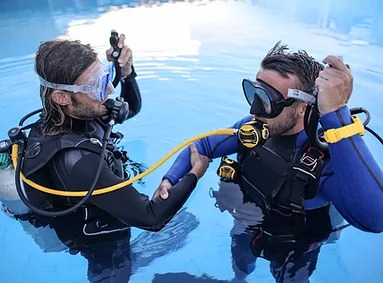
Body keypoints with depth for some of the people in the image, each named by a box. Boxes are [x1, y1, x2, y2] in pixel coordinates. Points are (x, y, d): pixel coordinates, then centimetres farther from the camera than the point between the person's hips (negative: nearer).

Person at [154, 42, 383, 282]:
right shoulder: (253, 128, -20)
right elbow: (203, 146, -3)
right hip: (247, 231, 5)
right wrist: (170, 179, -17)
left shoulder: (329, 154, -38)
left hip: (293, 251, -4)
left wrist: (337, 114, -62)